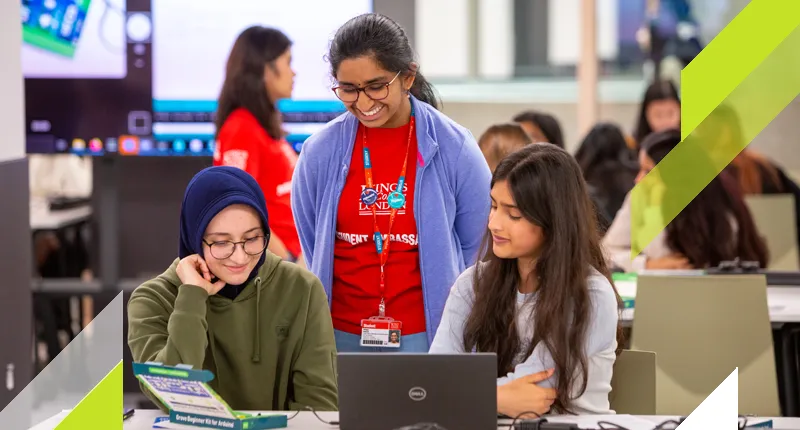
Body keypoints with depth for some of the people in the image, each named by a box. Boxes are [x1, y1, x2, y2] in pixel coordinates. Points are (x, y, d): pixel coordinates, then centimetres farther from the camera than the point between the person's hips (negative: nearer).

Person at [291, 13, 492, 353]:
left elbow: (477, 250, 2)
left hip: (428, 334, -2)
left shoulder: (455, 149, -6)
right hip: (340, 335, 2)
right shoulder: (319, 152, -2)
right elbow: (312, 252, 9)